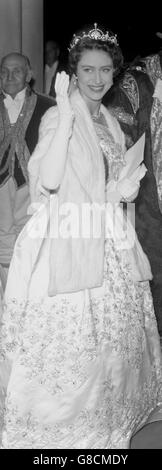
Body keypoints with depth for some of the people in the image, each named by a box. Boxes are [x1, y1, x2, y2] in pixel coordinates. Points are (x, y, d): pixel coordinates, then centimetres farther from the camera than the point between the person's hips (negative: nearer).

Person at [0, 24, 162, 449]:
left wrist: (124, 189, 2)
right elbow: (49, 181, -23)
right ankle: (61, 427, 18)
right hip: (68, 245, -7)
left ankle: (106, 418, 34)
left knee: (110, 335, 14)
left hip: (109, 246, 7)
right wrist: (66, 117, -25)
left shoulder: (110, 122, 14)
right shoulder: (56, 117, -9)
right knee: (68, 341, -2)